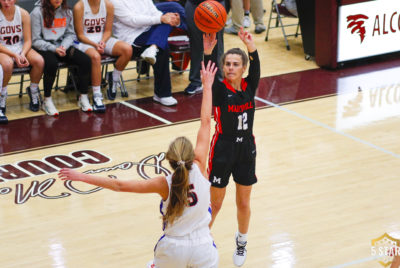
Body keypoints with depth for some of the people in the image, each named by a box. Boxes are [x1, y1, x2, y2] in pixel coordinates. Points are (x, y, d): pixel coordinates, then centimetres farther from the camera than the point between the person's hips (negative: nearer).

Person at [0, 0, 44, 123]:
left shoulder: (23, 14, -3)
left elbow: (28, 40, -1)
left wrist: (22, 54, -20)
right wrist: (14, 55, -24)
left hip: (21, 48, 4)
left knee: (39, 61, -25)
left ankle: (33, 90, 4)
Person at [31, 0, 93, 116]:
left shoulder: (67, 12, 8)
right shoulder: (37, 13, -8)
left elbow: (70, 34, 13)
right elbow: (35, 40, -9)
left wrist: (64, 46, -7)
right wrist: (54, 49, -19)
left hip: (62, 46, 5)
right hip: (44, 48, -5)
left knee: (85, 60, -18)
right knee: (52, 63, -37)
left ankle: (83, 98, -3)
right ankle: (47, 101, -19)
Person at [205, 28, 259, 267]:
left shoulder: (250, 86, -4)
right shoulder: (219, 89, -12)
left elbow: (255, 68, -23)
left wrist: (251, 46, -44)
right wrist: (208, 50, -51)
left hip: (246, 148, 3)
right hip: (223, 149, -3)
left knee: (244, 203, 15)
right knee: (215, 204, 6)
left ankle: (241, 244, 36)